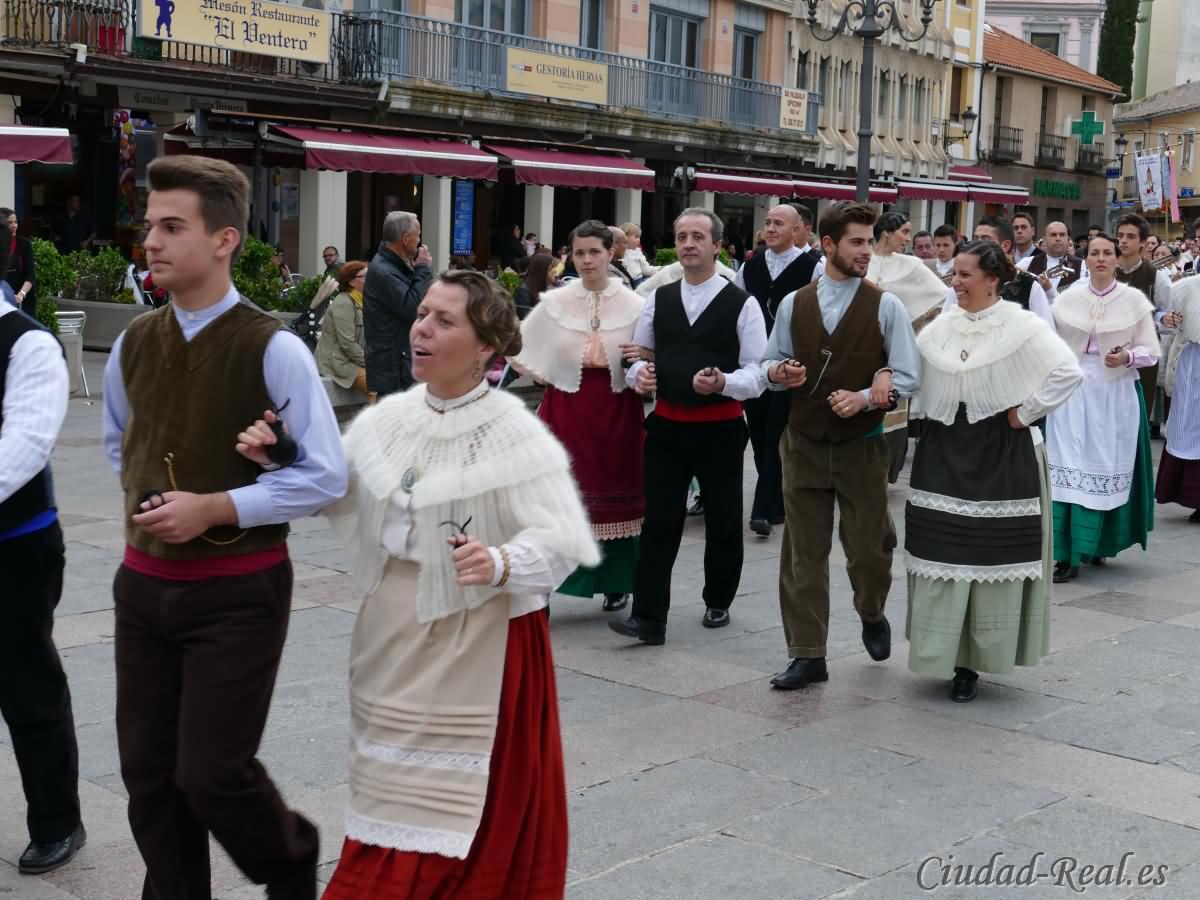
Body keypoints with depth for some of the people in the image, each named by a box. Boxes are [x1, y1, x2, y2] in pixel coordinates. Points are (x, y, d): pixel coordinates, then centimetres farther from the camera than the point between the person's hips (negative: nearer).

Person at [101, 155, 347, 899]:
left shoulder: (274, 350, -14)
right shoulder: (133, 345, 3)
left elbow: (325, 478, -15)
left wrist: (215, 509, -20)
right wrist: (144, 498, 7)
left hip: (239, 591, -5)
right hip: (144, 582, 5)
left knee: (211, 772, -2)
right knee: (147, 772, 10)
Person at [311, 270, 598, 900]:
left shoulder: (514, 436, -16)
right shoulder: (387, 419, 1)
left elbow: (562, 540, -19)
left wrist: (502, 564, -36)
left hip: (477, 644, -6)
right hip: (392, 639, 6)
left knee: (469, 809, 7)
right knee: (395, 794, 19)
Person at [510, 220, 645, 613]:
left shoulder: (634, 305, -1)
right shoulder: (555, 303, 1)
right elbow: (517, 343, 12)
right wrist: (543, 374, 4)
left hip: (617, 411, 0)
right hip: (565, 410, 0)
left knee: (616, 495, 8)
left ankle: (616, 583, 23)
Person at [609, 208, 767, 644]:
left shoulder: (741, 304, -5)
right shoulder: (658, 299, 8)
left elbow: (758, 372, -8)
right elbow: (637, 355, 13)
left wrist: (723, 383, -27)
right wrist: (638, 374, -10)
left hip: (720, 428, -2)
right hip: (666, 425, 2)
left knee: (723, 522, 12)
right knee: (659, 521, -1)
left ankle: (718, 603, 32)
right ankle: (648, 617, -1)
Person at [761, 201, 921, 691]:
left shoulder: (885, 306, -3)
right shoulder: (793, 305, 4)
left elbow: (908, 377, -4)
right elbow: (771, 363, 14)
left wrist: (866, 397, -19)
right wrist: (777, 372, -9)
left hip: (862, 445, -2)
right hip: (804, 444, 2)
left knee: (867, 549, 6)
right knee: (803, 553, 3)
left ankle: (872, 615, 39)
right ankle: (807, 654, 12)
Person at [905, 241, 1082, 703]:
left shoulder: (1021, 326, -9)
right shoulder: (940, 327, 7)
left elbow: (1069, 372, -17)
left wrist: (1026, 412, -14)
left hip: (1000, 455, -4)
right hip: (944, 452, 5)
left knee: (992, 556, 2)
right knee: (942, 554, 4)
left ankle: (972, 661, 12)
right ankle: (941, 652, 14)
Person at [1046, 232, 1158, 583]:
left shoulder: (1134, 299, 0)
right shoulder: (1068, 298, 5)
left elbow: (1151, 352, 1)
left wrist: (1127, 357, -17)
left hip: (1116, 394, -1)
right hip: (1073, 393, 1)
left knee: (1106, 470, 4)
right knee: (1067, 470, -5)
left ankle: (1097, 544, 16)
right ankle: (1065, 553, -4)